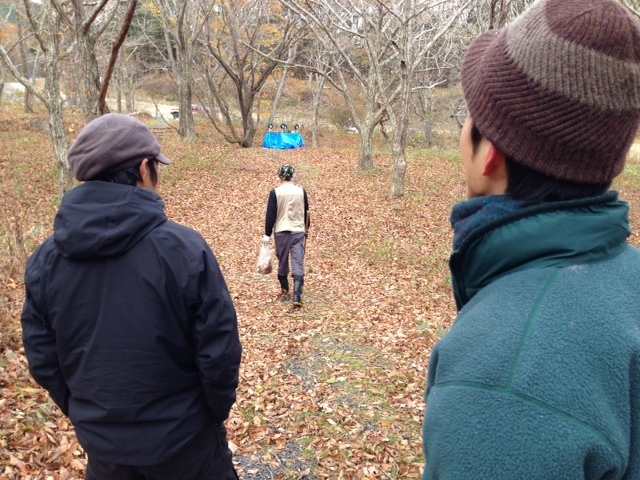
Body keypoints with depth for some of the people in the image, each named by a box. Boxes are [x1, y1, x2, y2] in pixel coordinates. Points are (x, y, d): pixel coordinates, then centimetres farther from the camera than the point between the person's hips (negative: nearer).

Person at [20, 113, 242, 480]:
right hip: (184, 443, -3)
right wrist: (217, 411, 1)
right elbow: (219, 351, -18)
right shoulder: (184, 248, -23)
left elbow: (43, 359, -1)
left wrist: (86, 415, 14)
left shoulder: (46, 259, -9)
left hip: (102, 446, 3)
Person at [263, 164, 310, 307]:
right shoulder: (301, 191, 2)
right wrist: (306, 229, 27)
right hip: (298, 232, 1)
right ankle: (297, 297, -12)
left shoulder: (275, 192, -5)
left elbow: (270, 214, -5)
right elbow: (306, 213, 12)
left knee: (282, 263, 14)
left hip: (281, 232, 0)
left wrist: (267, 234, 2)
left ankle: (284, 291, 27)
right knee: (298, 265, -3)